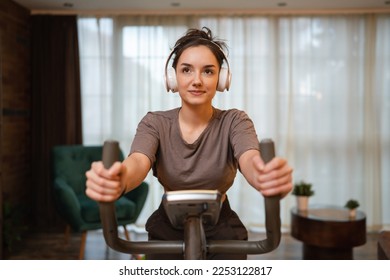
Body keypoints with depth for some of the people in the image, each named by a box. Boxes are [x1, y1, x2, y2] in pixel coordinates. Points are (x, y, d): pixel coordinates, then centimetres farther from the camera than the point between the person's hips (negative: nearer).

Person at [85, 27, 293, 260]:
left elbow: (250, 159, -32)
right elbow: (138, 162, -30)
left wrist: (268, 176, -58)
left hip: (221, 232, 0)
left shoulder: (234, 121, -12)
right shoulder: (155, 123, -10)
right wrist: (118, 181, -55)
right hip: (167, 232, 1)